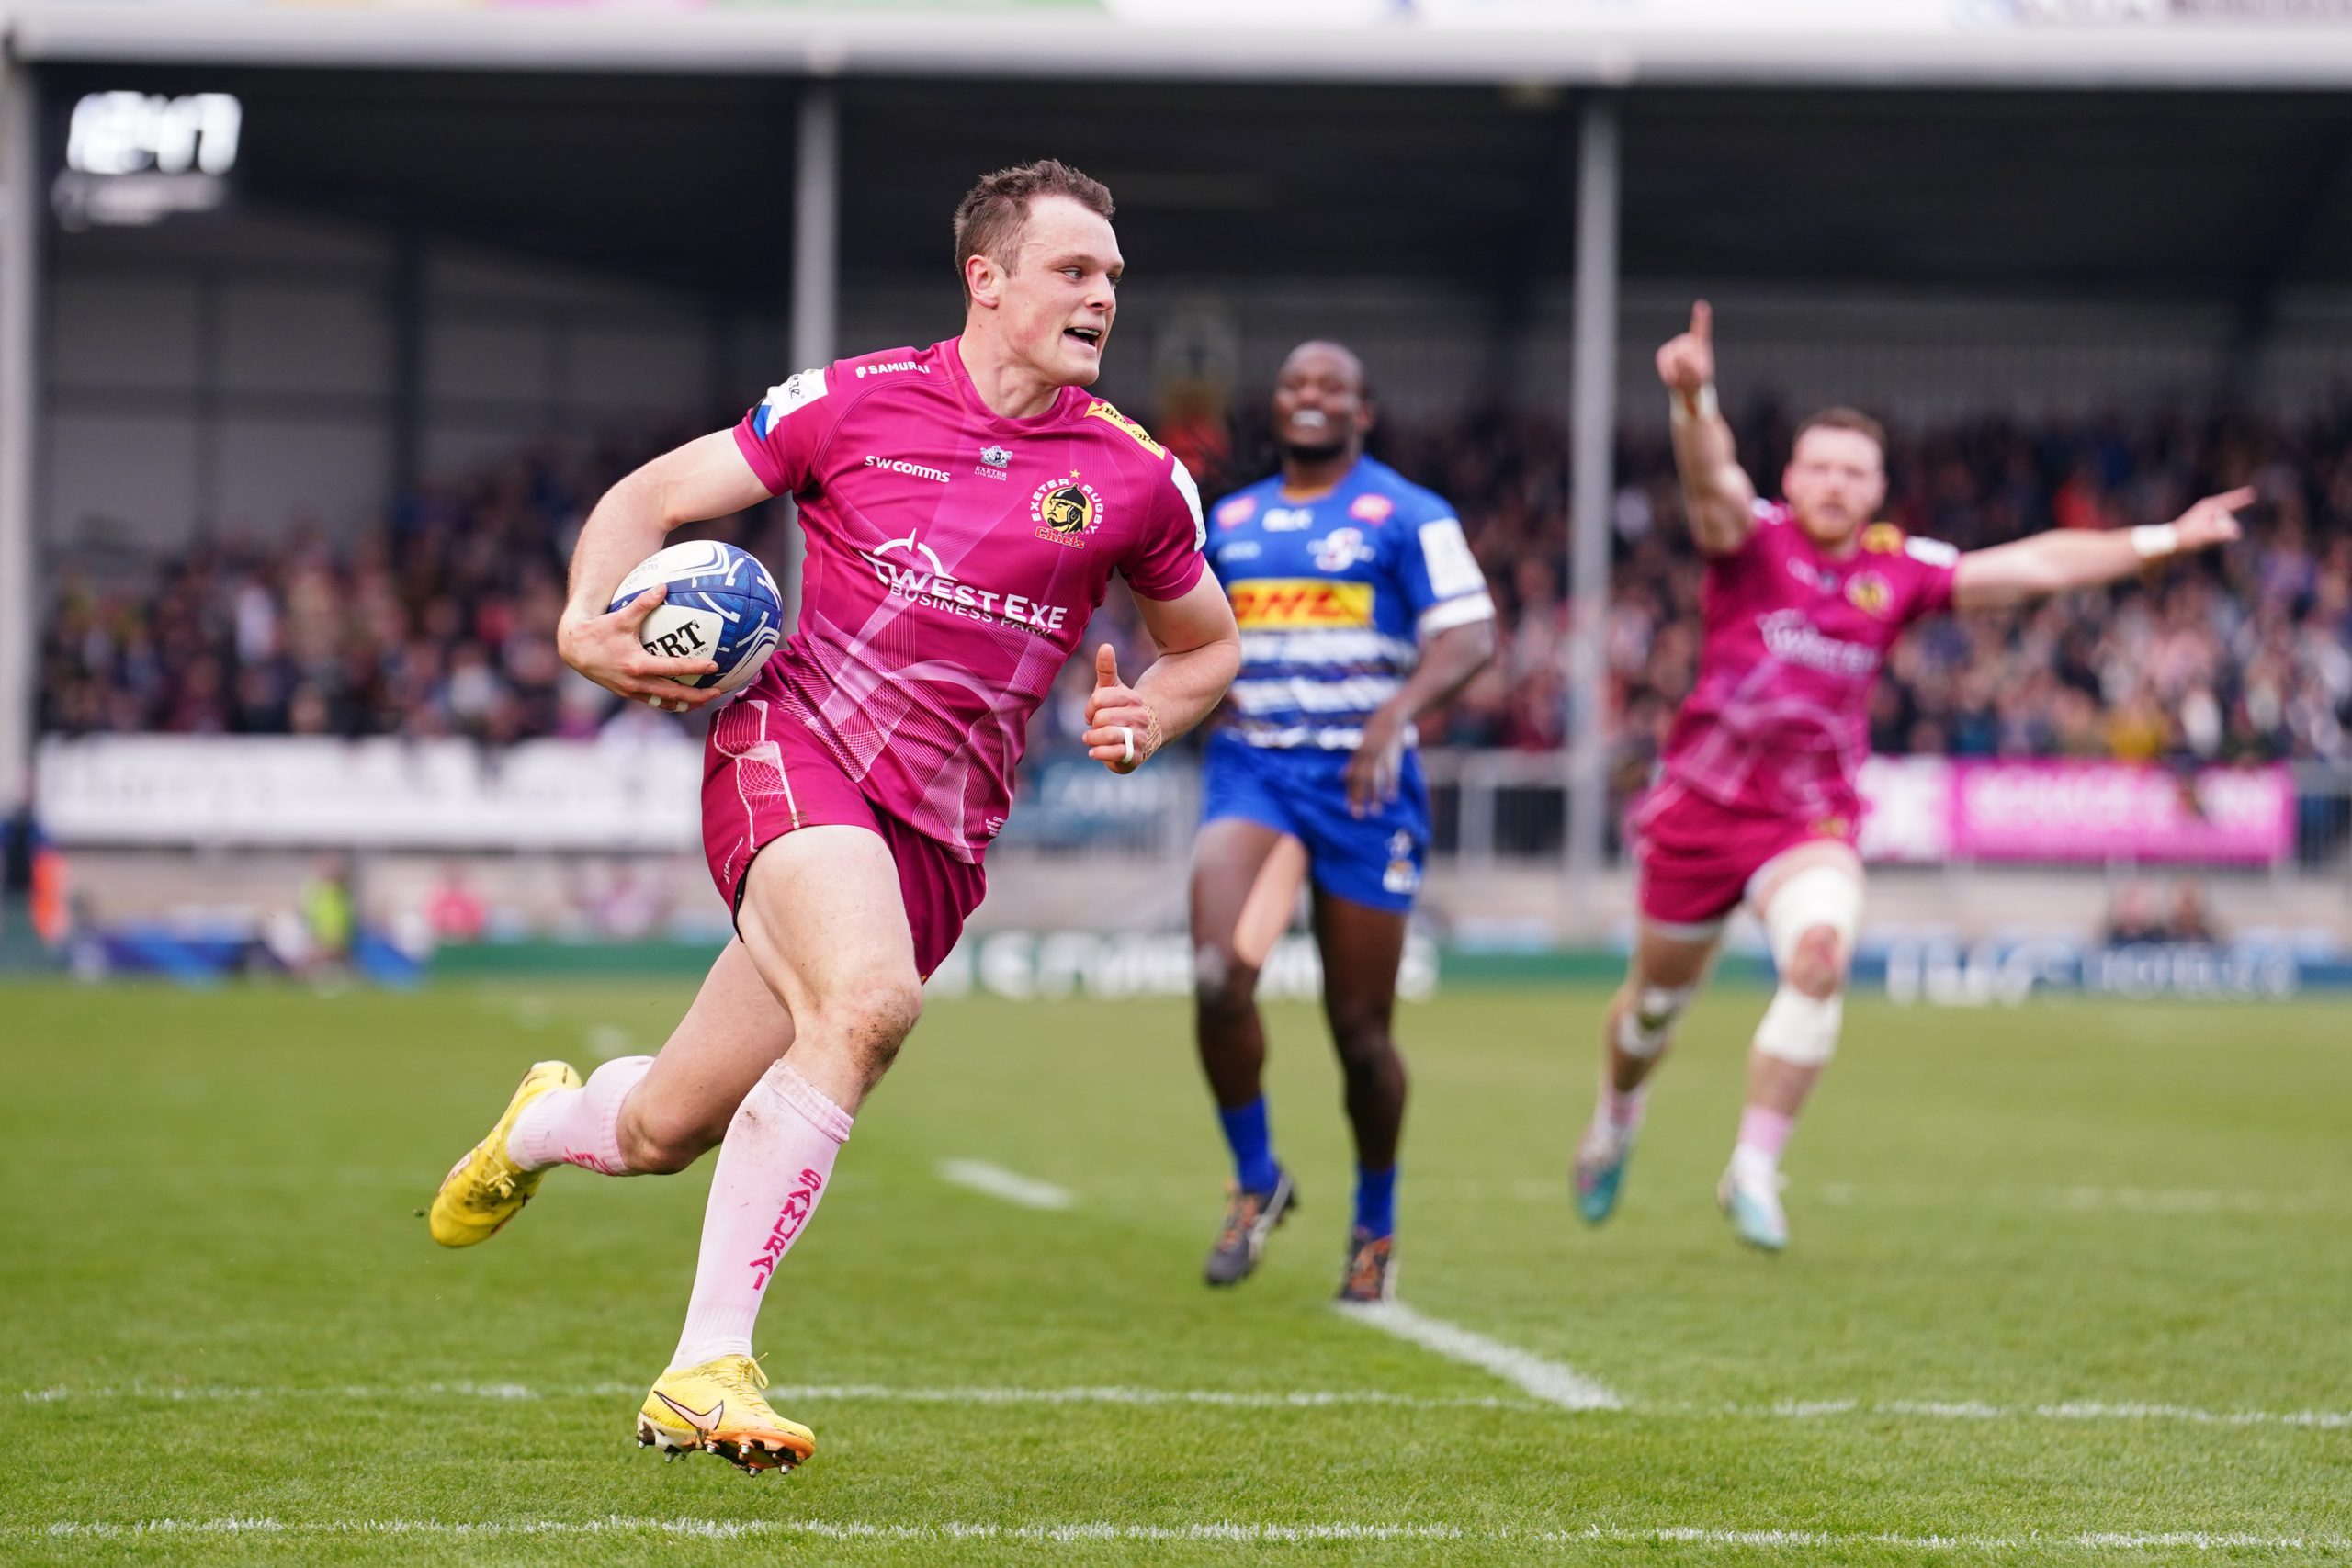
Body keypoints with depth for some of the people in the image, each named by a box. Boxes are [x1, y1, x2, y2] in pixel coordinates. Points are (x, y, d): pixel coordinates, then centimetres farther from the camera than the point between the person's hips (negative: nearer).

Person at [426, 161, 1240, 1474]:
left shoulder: (1135, 476, 7)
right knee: (868, 998, -34)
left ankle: (551, 1123, 44)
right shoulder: (861, 401, 1)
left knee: (665, 1134, 4)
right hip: (797, 739, -3)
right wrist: (586, 625, -10)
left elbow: (1210, 642, 23)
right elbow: (653, 495, 9)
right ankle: (707, 1367, -27)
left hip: (939, 835, 4)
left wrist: (1145, 716, 1)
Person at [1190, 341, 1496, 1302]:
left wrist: (1398, 712, -26)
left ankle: (1376, 1226, 26)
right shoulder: (1230, 524, 15)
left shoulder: (1408, 518, 0)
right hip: (1250, 769, 3)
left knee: (1360, 1026, 3)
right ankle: (1256, 1180, 1)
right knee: (1219, 975, -21)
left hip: (1360, 781, -3)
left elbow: (1470, 638, -9)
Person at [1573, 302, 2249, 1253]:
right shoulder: (1752, 539, -8)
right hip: (1701, 805, -1)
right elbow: (1711, 477, -30)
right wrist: (1693, 401, -52)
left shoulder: (1900, 572, 2)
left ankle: (1755, 1168, -17)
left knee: (1820, 958, -27)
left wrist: (2163, 540, 8)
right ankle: (1617, 1115, 46)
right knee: (1657, 998, 13)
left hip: (1812, 819, 1)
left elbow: (2033, 567, 9)